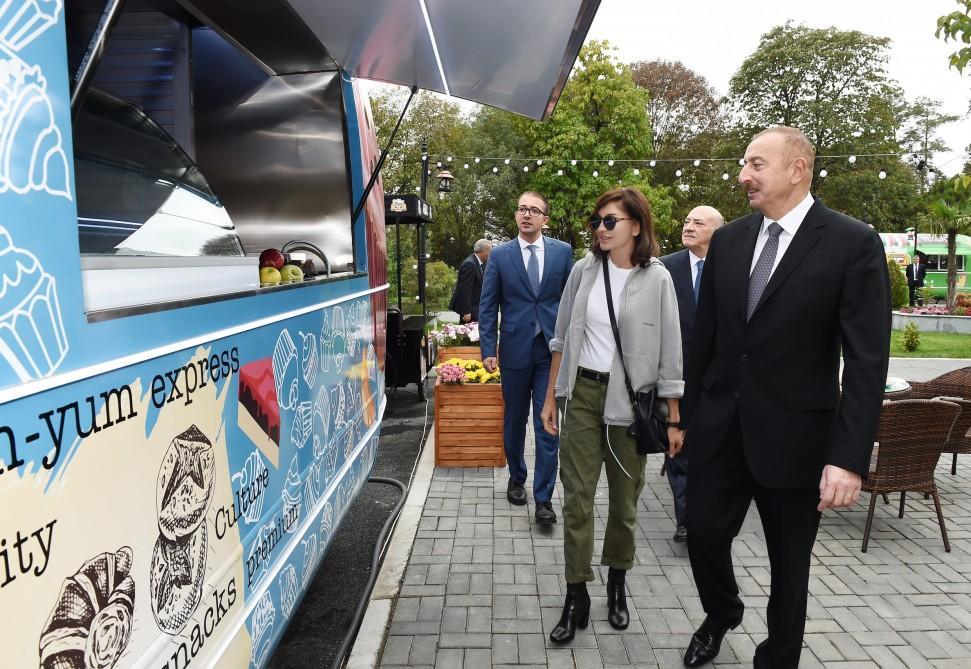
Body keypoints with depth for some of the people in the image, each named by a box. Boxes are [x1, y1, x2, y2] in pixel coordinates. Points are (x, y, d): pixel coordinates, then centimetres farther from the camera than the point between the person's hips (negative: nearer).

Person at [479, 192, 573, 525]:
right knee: (514, 420, 14)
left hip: (552, 350, 0)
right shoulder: (500, 255, 1)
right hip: (515, 349, 1)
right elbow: (487, 306, 1)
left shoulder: (563, 251, 3)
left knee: (548, 424, 0)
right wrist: (488, 349, -5)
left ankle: (543, 498, 9)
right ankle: (517, 478, 35)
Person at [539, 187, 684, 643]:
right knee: (577, 498, 2)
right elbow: (562, 339, 7)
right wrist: (551, 396, 7)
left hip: (630, 398, -1)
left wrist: (674, 419, -3)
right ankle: (576, 597, 15)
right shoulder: (584, 270, 1)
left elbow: (669, 352, -4)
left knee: (625, 499, 12)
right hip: (582, 392, 2)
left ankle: (617, 584, 34)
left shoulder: (656, 279, -7)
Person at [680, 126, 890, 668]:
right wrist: (690, 411, 9)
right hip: (719, 428, 4)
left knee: (789, 564, 13)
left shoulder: (854, 243, -9)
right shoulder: (728, 240, 4)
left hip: (793, 435, -3)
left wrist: (850, 456, -19)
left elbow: (867, 361, -13)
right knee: (705, 535, 11)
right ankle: (721, 616, 42)